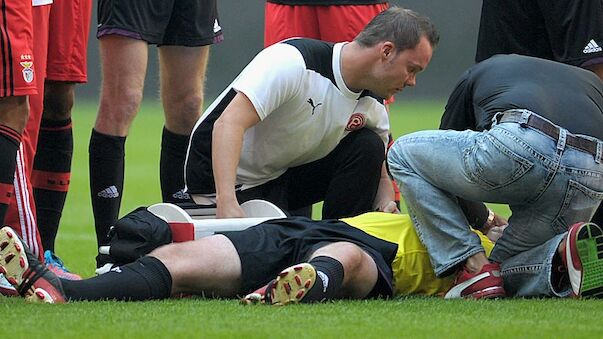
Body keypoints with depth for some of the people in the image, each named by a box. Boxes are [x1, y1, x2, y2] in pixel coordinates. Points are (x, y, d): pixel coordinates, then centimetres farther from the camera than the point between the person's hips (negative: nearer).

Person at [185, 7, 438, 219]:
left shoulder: (373, 106, -3)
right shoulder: (294, 62, -27)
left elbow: (378, 174, 10)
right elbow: (229, 124, -35)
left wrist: (387, 207, -16)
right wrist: (227, 204, -47)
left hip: (283, 176, 7)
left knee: (367, 146, -9)